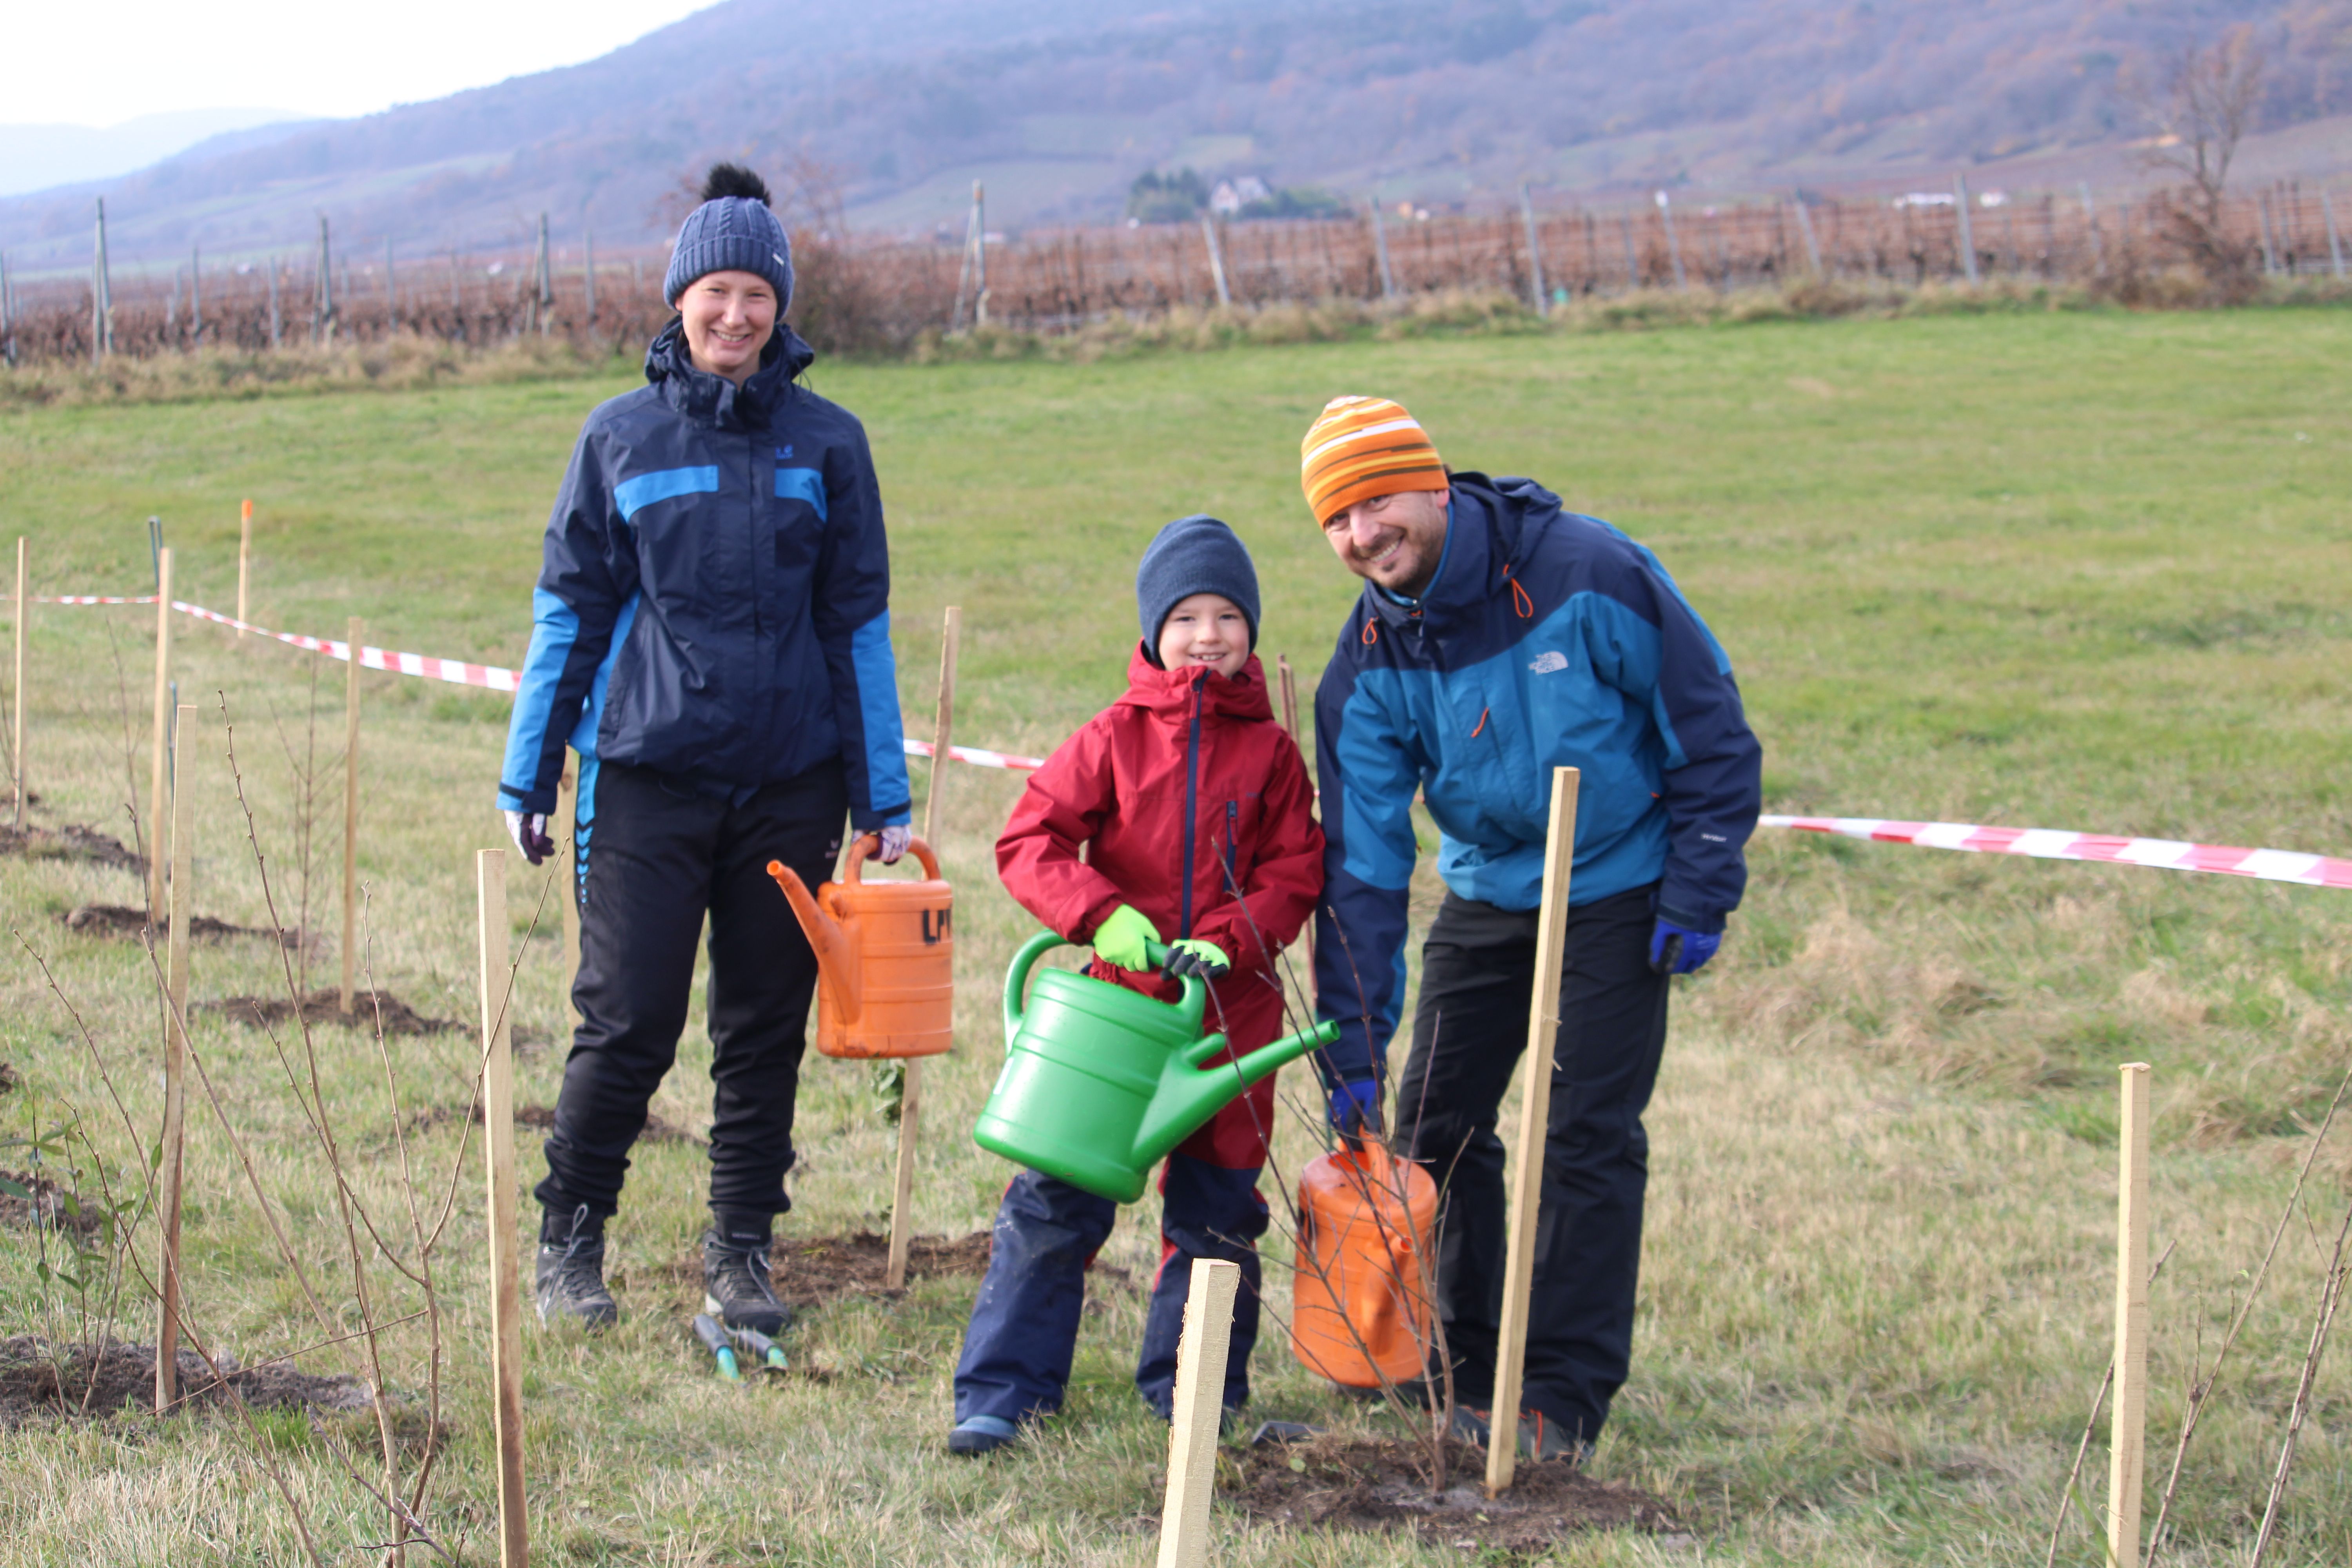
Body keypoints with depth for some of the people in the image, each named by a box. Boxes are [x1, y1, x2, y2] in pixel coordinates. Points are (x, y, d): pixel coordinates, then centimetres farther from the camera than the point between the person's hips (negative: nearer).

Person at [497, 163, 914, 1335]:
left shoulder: (827, 443, 6)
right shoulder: (622, 437, 4)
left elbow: (859, 624, 9)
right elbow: (569, 613, 9)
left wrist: (883, 798, 7)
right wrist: (528, 776, 7)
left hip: (791, 784, 1)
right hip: (649, 772, -1)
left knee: (767, 1031, 6)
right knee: (626, 1024, -6)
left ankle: (741, 1256, 18)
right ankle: (570, 1241, 11)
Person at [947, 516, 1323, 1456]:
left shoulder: (1271, 753, 5)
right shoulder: (1114, 739, 2)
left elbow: (1293, 879, 3)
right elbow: (1028, 842, -3)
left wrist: (1224, 940, -14)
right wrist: (1102, 916, -18)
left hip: (1232, 1015, 1)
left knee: (1215, 1212, 8)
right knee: (1055, 1202, -3)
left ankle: (1193, 1391, 22)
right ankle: (1001, 1392, 2)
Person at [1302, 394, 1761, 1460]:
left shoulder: (1591, 575, -22)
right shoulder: (1369, 662, -10)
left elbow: (1710, 735, -12)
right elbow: (1361, 860, -9)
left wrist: (1697, 897, -14)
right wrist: (1354, 1045, -13)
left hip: (1617, 896, -4)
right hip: (1485, 893, 5)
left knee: (1588, 1137, -7)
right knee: (1434, 1124, 2)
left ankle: (1566, 1393, 1)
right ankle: (1467, 1370, 17)